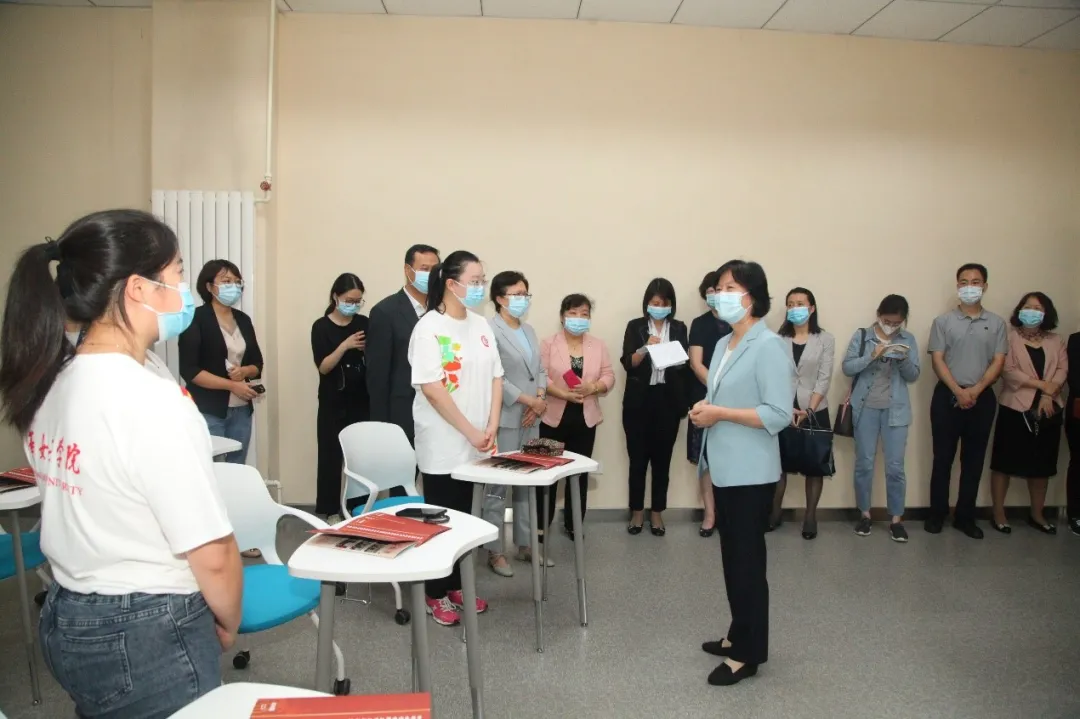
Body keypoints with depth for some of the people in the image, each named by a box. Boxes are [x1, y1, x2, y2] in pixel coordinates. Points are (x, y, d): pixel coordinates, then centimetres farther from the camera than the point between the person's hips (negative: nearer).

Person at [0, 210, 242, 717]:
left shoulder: (48, 386, 0)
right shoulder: (151, 400, -26)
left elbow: (93, 516, 8)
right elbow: (212, 555, -22)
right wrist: (228, 625, -3)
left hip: (67, 621, 8)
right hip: (148, 636, -8)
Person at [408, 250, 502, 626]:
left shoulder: (481, 325, 7)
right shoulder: (429, 326, -12)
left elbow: (495, 377, 9)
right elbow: (431, 388, -18)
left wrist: (491, 426, -3)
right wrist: (470, 431, -16)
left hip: (474, 442, 6)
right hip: (442, 443, -6)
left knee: (463, 516, 14)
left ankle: (455, 585, 28)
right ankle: (435, 595, 18)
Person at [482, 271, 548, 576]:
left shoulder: (529, 330, 15)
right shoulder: (490, 330, -10)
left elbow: (540, 370, 15)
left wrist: (540, 400, -3)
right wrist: (528, 400, -14)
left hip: (531, 418, 8)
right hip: (505, 418, -8)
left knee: (527, 482, 13)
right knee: (498, 484, -1)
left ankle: (525, 544, 23)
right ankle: (494, 551, 10)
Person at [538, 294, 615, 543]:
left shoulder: (598, 345, 6)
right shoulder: (548, 343, -3)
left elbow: (609, 377, 2)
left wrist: (592, 387, -18)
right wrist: (564, 394, -24)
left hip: (585, 419, 3)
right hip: (553, 417, -3)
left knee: (580, 472, 11)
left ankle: (573, 524, 25)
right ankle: (541, 526, 16)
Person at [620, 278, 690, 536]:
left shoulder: (679, 328, 8)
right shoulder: (635, 326, 3)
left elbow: (685, 365, 7)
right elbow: (627, 363, -5)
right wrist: (646, 347, -21)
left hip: (668, 401, 1)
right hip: (639, 401, -1)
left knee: (662, 459, 6)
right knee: (637, 458, 4)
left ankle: (657, 513, 17)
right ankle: (637, 512, 17)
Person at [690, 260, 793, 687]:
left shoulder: (769, 346, -15)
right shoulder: (723, 345, 10)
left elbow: (779, 414, -21)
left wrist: (719, 413, -20)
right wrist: (704, 410, 0)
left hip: (751, 474, -8)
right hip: (725, 469, 8)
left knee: (747, 561, 2)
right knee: (732, 557, 17)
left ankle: (748, 653, 16)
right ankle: (739, 635, 32)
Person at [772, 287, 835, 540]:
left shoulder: (825, 339, 0)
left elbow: (824, 379, -5)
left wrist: (808, 410, -14)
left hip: (815, 412, 0)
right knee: (778, 463, 4)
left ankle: (810, 516, 16)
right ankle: (775, 512, 17)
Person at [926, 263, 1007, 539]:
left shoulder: (996, 323, 6)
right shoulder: (943, 321, 2)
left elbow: (998, 363, 0)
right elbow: (937, 361, -4)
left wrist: (976, 390, -14)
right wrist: (958, 391, -15)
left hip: (982, 398, 2)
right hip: (947, 396, -2)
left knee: (973, 460, 7)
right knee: (943, 458, 3)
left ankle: (965, 516, 16)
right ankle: (937, 514, 12)